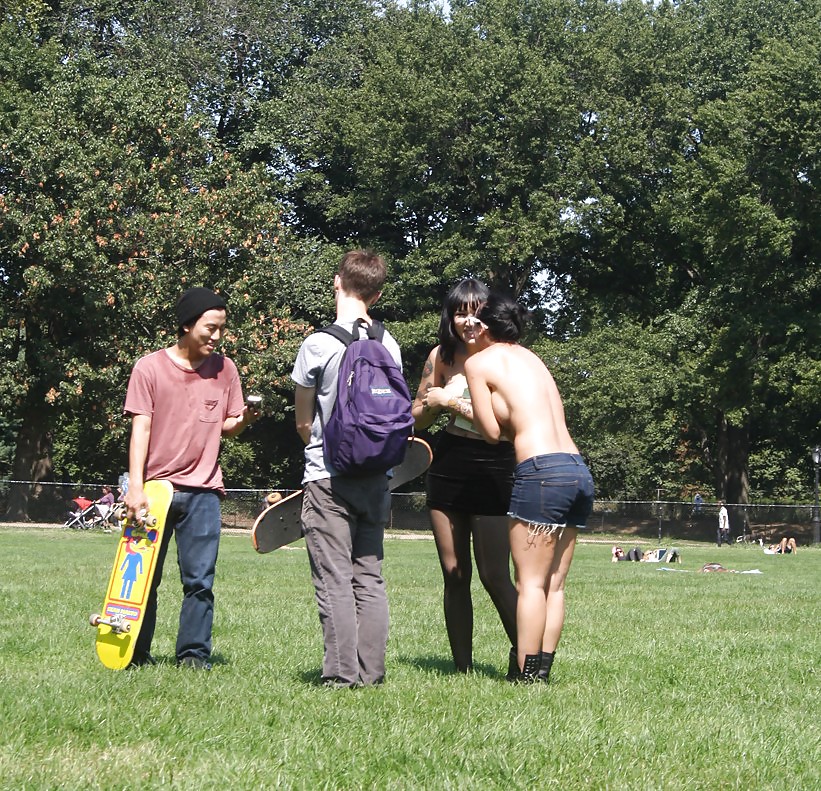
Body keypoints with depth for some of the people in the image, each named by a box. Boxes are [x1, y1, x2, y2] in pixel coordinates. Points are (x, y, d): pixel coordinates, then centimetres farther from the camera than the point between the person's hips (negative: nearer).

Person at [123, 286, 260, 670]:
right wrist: (135, 487, -12)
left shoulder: (224, 369, 6)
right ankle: (136, 653, 16)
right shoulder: (149, 368, -2)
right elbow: (140, 429, -5)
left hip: (202, 490, 2)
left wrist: (243, 419, -11)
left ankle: (193, 654, 4)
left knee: (199, 580, -3)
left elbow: (227, 426, 13)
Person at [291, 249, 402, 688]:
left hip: (328, 478, -5)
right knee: (369, 577, 9)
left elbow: (304, 423, 0)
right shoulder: (390, 346, 4)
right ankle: (371, 672, 9)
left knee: (334, 579, -2)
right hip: (376, 478, 5)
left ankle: (342, 674, -2)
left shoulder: (318, 345, -10)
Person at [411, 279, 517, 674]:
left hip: (493, 474, -4)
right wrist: (434, 404, -9)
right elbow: (417, 418, 13)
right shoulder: (441, 356, 5)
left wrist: (455, 402, -17)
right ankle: (463, 667, 13)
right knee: (454, 575, 6)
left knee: (494, 575, -6)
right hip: (448, 469, 4)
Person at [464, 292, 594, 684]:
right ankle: (541, 673, 10)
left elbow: (492, 432, 2)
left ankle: (527, 679, -5)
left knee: (530, 583, -4)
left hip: (542, 471, -7)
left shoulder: (479, 362, 3)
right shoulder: (530, 357, 24)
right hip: (579, 471, 7)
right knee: (554, 585, 9)